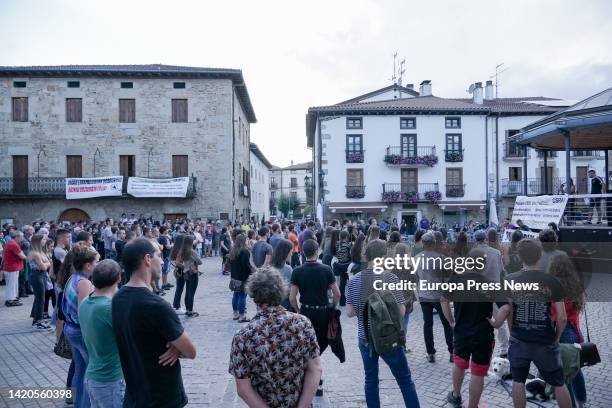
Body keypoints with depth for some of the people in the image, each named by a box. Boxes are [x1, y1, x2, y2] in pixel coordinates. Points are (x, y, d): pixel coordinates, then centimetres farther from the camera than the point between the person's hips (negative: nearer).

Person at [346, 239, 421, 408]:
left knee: (371, 379, 14)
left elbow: (350, 312, -4)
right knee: (405, 379, 12)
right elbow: (401, 311, -12)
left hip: (365, 337, 3)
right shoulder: (391, 278, -13)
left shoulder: (355, 280, -5)